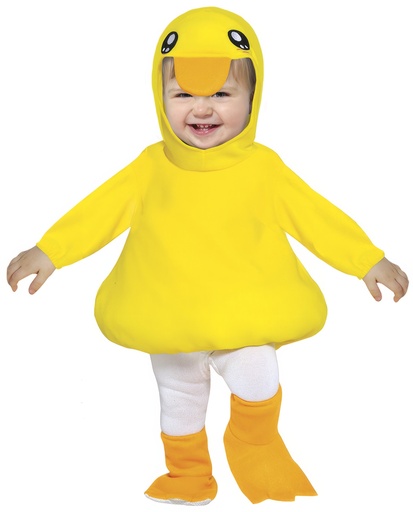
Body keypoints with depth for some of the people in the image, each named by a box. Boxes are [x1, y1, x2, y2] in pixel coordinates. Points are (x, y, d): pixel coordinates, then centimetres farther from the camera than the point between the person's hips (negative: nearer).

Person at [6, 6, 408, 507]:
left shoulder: (263, 167, -10)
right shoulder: (152, 166, -7)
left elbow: (314, 215, -4)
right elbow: (102, 209, -2)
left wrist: (368, 260, -5)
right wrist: (49, 251, -6)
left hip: (247, 321, -2)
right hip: (170, 327, 2)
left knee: (259, 383, -16)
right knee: (179, 399, 17)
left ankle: (255, 447, 20)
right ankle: (186, 476, 45)